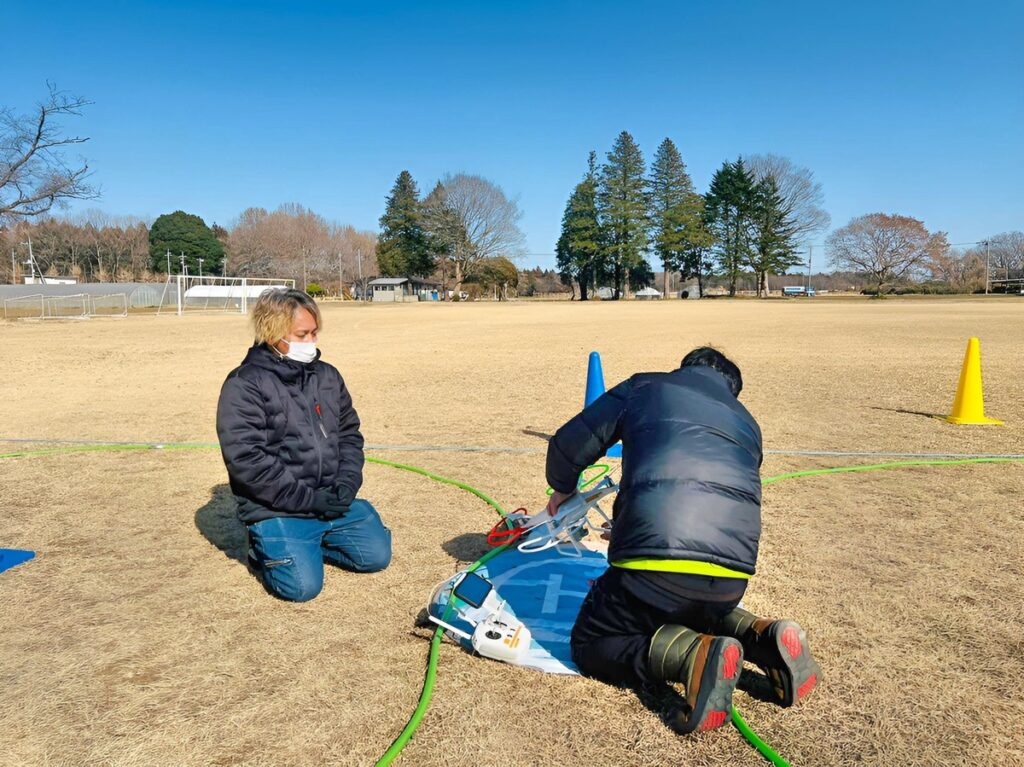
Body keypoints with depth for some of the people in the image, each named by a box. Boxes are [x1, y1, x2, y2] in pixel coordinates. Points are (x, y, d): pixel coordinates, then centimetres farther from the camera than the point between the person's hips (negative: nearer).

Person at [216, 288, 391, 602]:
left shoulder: (327, 376, 8)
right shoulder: (243, 386, -11)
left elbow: (349, 434, 13)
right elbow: (246, 461, -18)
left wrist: (347, 484, -5)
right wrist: (308, 499, -18)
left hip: (333, 502, 6)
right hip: (277, 510, -6)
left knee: (377, 555, -2)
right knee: (302, 585, -19)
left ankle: (308, 543, 21)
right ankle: (266, 548, 13)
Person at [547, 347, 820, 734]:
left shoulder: (644, 387, 15)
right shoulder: (746, 421, 29)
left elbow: (570, 444, 13)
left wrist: (562, 488, 37)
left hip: (657, 563, -6)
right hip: (734, 575, 6)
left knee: (590, 645, 14)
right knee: (698, 613, 38)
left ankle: (694, 655, -11)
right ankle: (760, 635, 8)